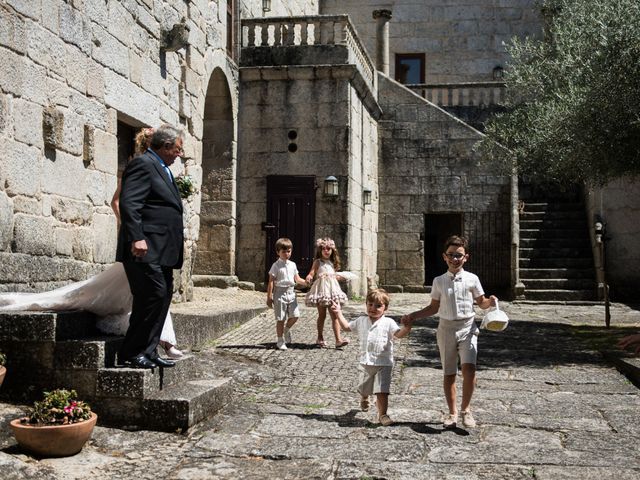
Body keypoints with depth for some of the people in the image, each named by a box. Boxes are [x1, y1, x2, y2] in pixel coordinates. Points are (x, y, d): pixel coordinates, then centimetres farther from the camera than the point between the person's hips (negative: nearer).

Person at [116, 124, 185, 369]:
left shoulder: (161, 168, 22)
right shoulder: (143, 164, -8)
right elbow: (129, 203, -19)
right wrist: (137, 238, -28)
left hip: (161, 250, 10)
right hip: (146, 248, -10)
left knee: (163, 296, 9)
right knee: (154, 294, -13)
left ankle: (147, 351, 15)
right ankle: (131, 352, -4)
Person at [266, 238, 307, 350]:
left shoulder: (292, 265, 11)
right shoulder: (276, 266, -6)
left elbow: (297, 279, 15)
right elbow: (271, 282, -7)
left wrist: (307, 283, -3)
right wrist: (269, 297, -10)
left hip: (291, 292, 5)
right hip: (280, 293, -5)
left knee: (295, 315, -3)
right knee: (280, 319, 0)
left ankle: (286, 330, 27)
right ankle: (280, 341, 12)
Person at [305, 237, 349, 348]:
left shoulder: (332, 263, 15)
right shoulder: (318, 262, 0)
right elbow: (312, 273, -13)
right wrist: (309, 277, -32)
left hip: (332, 289, 4)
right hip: (321, 289, -4)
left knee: (335, 315, -2)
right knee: (322, 315, 4)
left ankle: (338, 339, -6)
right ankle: (320, 338, 17)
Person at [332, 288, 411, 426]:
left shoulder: (388, 323, -7)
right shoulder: (361, 321, 8)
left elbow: (398, 334, -21)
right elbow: (347, 326, 19)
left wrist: (406, 329, -40)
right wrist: (338, 313, 13)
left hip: (383, 363, -4)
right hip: (365, 363, 5)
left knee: (382, 391, -12)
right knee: (363, 389, 21)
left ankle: (382, 414, 2)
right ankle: (364, 399, 54)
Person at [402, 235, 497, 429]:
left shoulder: (472, 279, 0)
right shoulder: (439, 281, 5)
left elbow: (481, 302, 9)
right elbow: (434, 307, 13)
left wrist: (490, 302, -13)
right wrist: (413, 316, 5)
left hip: (467, 327, -2)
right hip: (446, 328, 2)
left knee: (469, 368, -19)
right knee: (449, 373, 7)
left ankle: (465, 409, -1)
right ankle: (452, 413, 21)